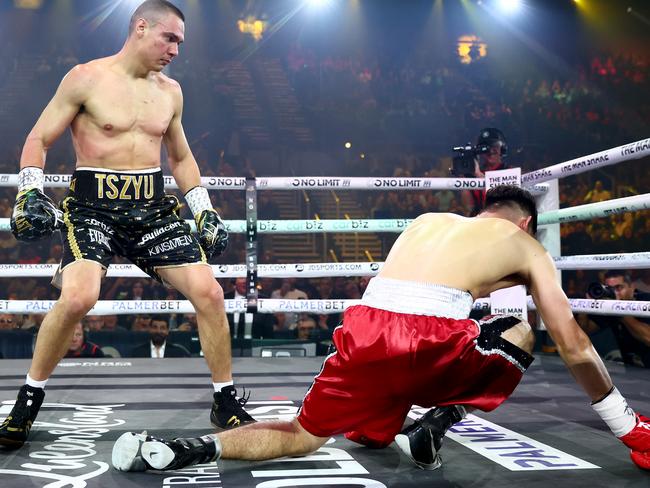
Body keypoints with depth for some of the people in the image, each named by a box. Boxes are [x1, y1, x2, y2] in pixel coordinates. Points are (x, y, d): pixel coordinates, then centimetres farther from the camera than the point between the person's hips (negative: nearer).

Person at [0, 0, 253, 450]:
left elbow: (181, 158, 22)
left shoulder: (170, 92, 11)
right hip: (93, 209, -4)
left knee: (209, 292, -9)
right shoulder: (86, 79, -3)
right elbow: (39, 140, 0)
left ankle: (226, 402, 9)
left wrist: (205, 211, 13)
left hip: (153, 210, 4)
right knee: (78, 298, -26)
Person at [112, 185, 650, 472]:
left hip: (363, 334, 4)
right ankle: (435, 426, 6)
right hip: (428, 342, -4)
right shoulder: (527, 246, 21)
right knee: (518, 334, 26)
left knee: (300, 437, 24)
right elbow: (575, 347, 21)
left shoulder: (427, 220, 32)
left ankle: (166, 450, 3)